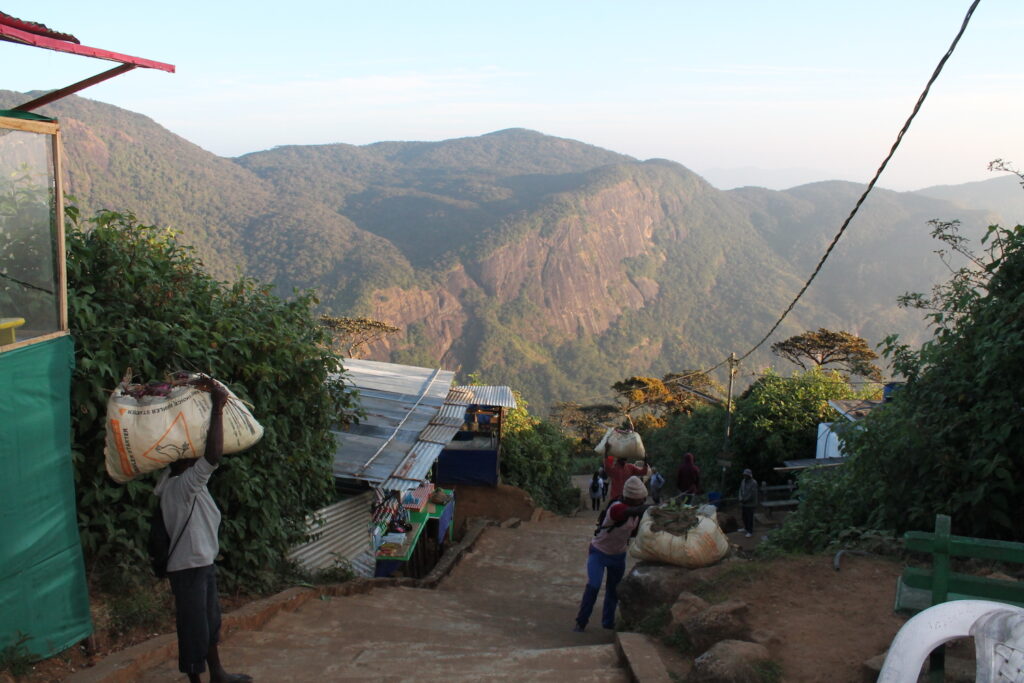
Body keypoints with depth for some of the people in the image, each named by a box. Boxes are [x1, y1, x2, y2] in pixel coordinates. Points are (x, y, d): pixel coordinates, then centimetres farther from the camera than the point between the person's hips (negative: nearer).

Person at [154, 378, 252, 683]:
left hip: (203, 562, 10)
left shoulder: (179, 479, 2)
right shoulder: (181, 485, -24)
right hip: (188, 567, -10)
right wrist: (217, 408, -36)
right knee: (194, 625, 4)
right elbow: (214, 455, -40)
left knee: (210, 620, 23)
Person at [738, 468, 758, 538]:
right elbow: (740, 491, 7)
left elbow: (752, 494, -17)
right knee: (744, 517, 15)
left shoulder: (753, 483, -15)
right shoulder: (743, 482, 6)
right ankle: (746, 528, 31)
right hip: (743, 503, 6)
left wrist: (745, 500, -13)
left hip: (750, 504, -6)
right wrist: (741, 499, -7)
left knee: (750, 518, -1)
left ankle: (750, 531, 8)